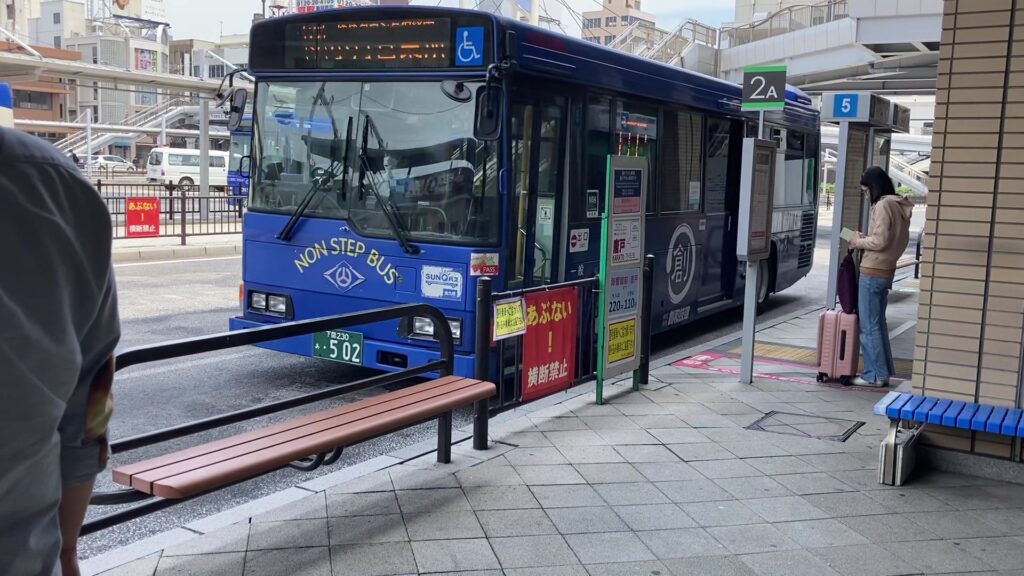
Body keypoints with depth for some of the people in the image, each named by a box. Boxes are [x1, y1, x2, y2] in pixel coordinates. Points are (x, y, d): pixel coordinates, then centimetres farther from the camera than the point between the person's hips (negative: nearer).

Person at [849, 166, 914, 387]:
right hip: (886, 271, 9)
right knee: (878, 322, 16)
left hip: (872, 273, -9)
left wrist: (859, 242, -5)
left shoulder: (883, 206, -16)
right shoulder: (899, 207, 12)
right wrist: (866, 238, 9)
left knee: (869, 325, -2)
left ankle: (874, 375, 2)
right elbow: (897, 240, 15)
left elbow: (880, 241, -21)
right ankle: (884, 371, 22)